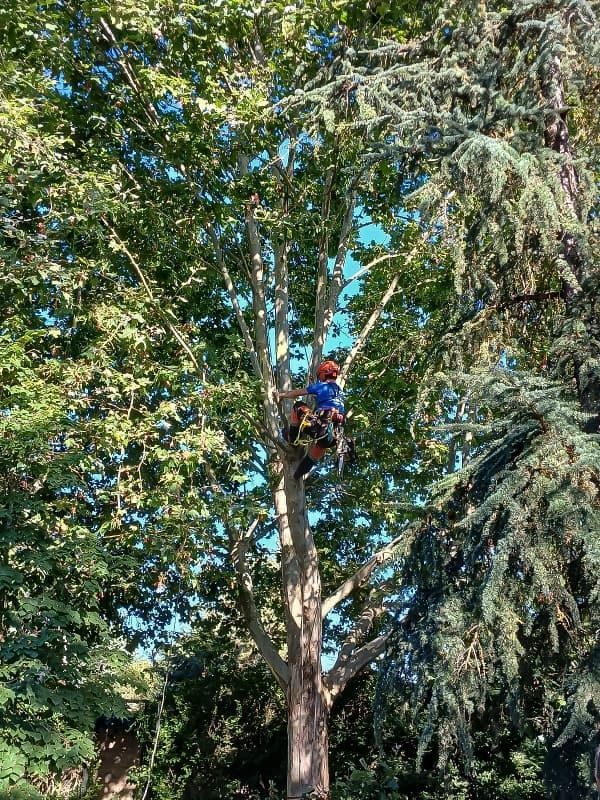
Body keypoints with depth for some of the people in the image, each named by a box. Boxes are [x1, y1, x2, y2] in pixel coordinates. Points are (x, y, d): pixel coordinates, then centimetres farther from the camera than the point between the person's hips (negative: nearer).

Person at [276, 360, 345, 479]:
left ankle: (292, 439, 13)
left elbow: (297, 393, 10)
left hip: (322, 424, -7)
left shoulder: (321, 386, 3)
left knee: (298, 406, 9)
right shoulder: (339, 390, 23)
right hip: (335, 431, 7)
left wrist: (282, 395, 25)